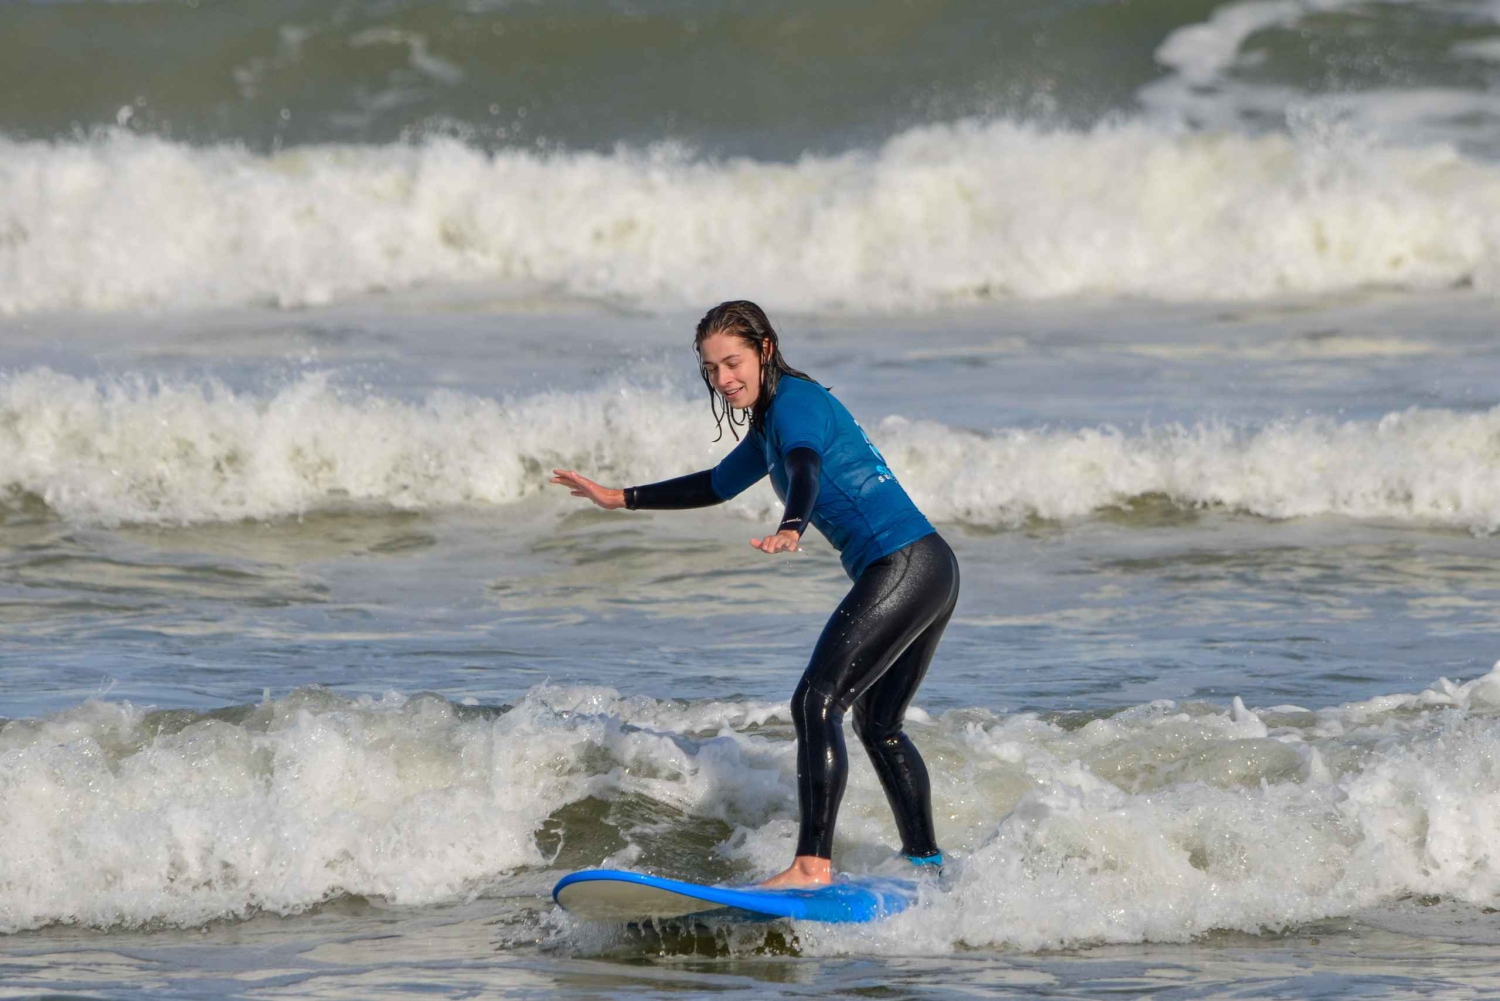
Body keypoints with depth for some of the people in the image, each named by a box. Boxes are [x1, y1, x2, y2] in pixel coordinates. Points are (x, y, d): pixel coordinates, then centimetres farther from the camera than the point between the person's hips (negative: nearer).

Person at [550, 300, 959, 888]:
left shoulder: (794, 402, -8)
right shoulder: (769, 423, 22)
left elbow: (805, 469, -31)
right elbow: (716, 486, 39)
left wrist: (791, 529, -51)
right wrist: (620, 499, 42)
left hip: (904, 566, -11)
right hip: (930, 573, 11)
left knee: (817, 702, -17)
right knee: (878, 723, 22)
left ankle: (813, 864, -27)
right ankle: (925, 862, 29)